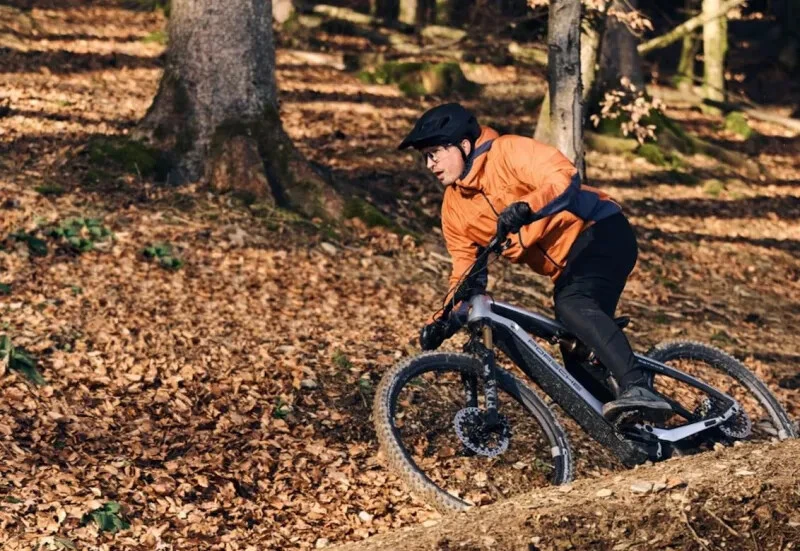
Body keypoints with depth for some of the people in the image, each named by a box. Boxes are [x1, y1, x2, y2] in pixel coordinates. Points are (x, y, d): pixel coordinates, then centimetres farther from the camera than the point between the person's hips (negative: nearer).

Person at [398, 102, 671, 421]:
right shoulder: (454, 208, 7)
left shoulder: (508, 152, -13)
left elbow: (565, 178, -28)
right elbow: (465, 275, 6)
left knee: (573, 305, -34)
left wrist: (525, 208, -43)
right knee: (575, 349, 5)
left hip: (601, 233, -9)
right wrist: (445, 321, -9)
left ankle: (638, 389, -43)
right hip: (567, 267, 9)